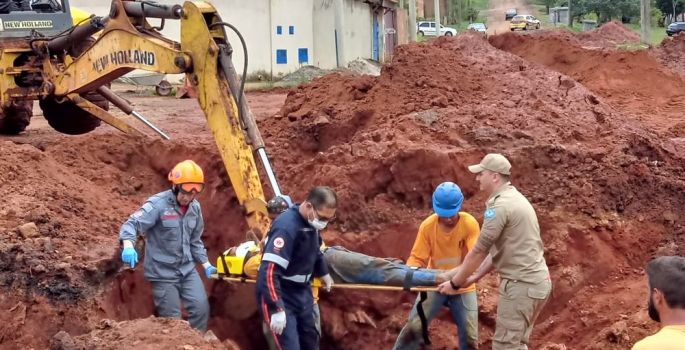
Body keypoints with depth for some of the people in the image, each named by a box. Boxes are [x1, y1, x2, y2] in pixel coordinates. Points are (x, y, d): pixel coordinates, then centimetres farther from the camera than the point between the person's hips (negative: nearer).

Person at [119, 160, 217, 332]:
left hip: (187, 269, 6)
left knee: (201, 308, 0)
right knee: (172, 319, 2)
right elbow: (132, 224, -26)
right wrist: (128, 246, -45)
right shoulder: (158, 204, -16)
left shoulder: (195, 207, 5)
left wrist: (206, 264, 13)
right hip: (163, 272, -6)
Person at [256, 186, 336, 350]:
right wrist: (277, 309, -34)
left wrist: (324, 273, 34)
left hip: (302, 292, 9)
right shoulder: (286, 227, -29)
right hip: (280, 296, -9)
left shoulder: (311, 221, -2)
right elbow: (269, 272, -33)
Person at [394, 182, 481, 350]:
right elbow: (417, 258, -12)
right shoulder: (427, 225, -15)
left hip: (462, 288, 0)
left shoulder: (470, 224, -19)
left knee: (469, 336, 2)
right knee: (413, 327, -7)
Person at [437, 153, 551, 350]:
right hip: (536, 281, 10)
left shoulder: (500, 205, -16)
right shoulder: (514, 198, 16)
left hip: (522, 284, -10)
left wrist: (455, 283, -2)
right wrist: (475, 278, 18)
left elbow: (479, 252, -12)